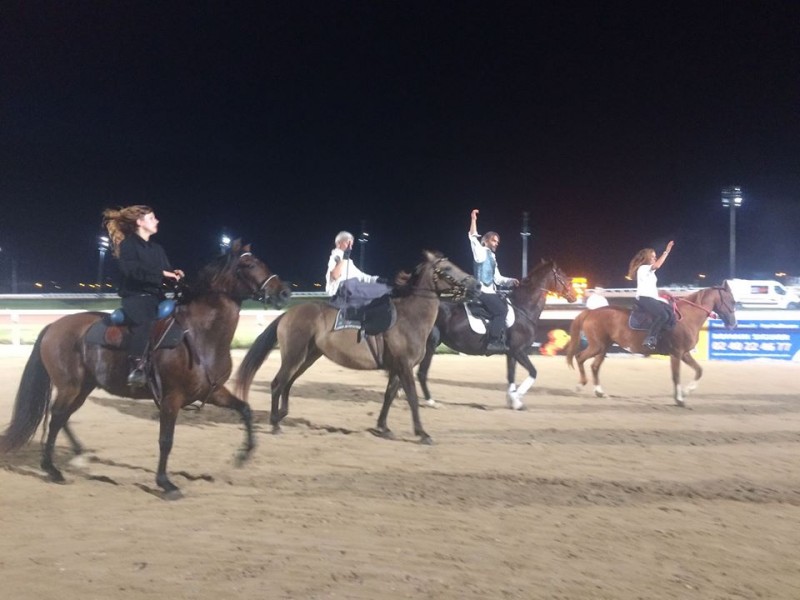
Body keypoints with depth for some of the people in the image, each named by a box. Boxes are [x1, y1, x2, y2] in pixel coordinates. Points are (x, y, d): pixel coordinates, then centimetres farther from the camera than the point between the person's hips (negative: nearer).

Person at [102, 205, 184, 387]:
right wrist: (161, 273, -22)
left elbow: (166, 271, 20)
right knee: (144, 320, -36)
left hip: (156, 296, 8)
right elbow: (131, 269, -19)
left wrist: (175, 274, -4)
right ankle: (137, 367, -35)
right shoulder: (128, 244, -2)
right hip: (135, 296, -8)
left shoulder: (157, 248, 21)